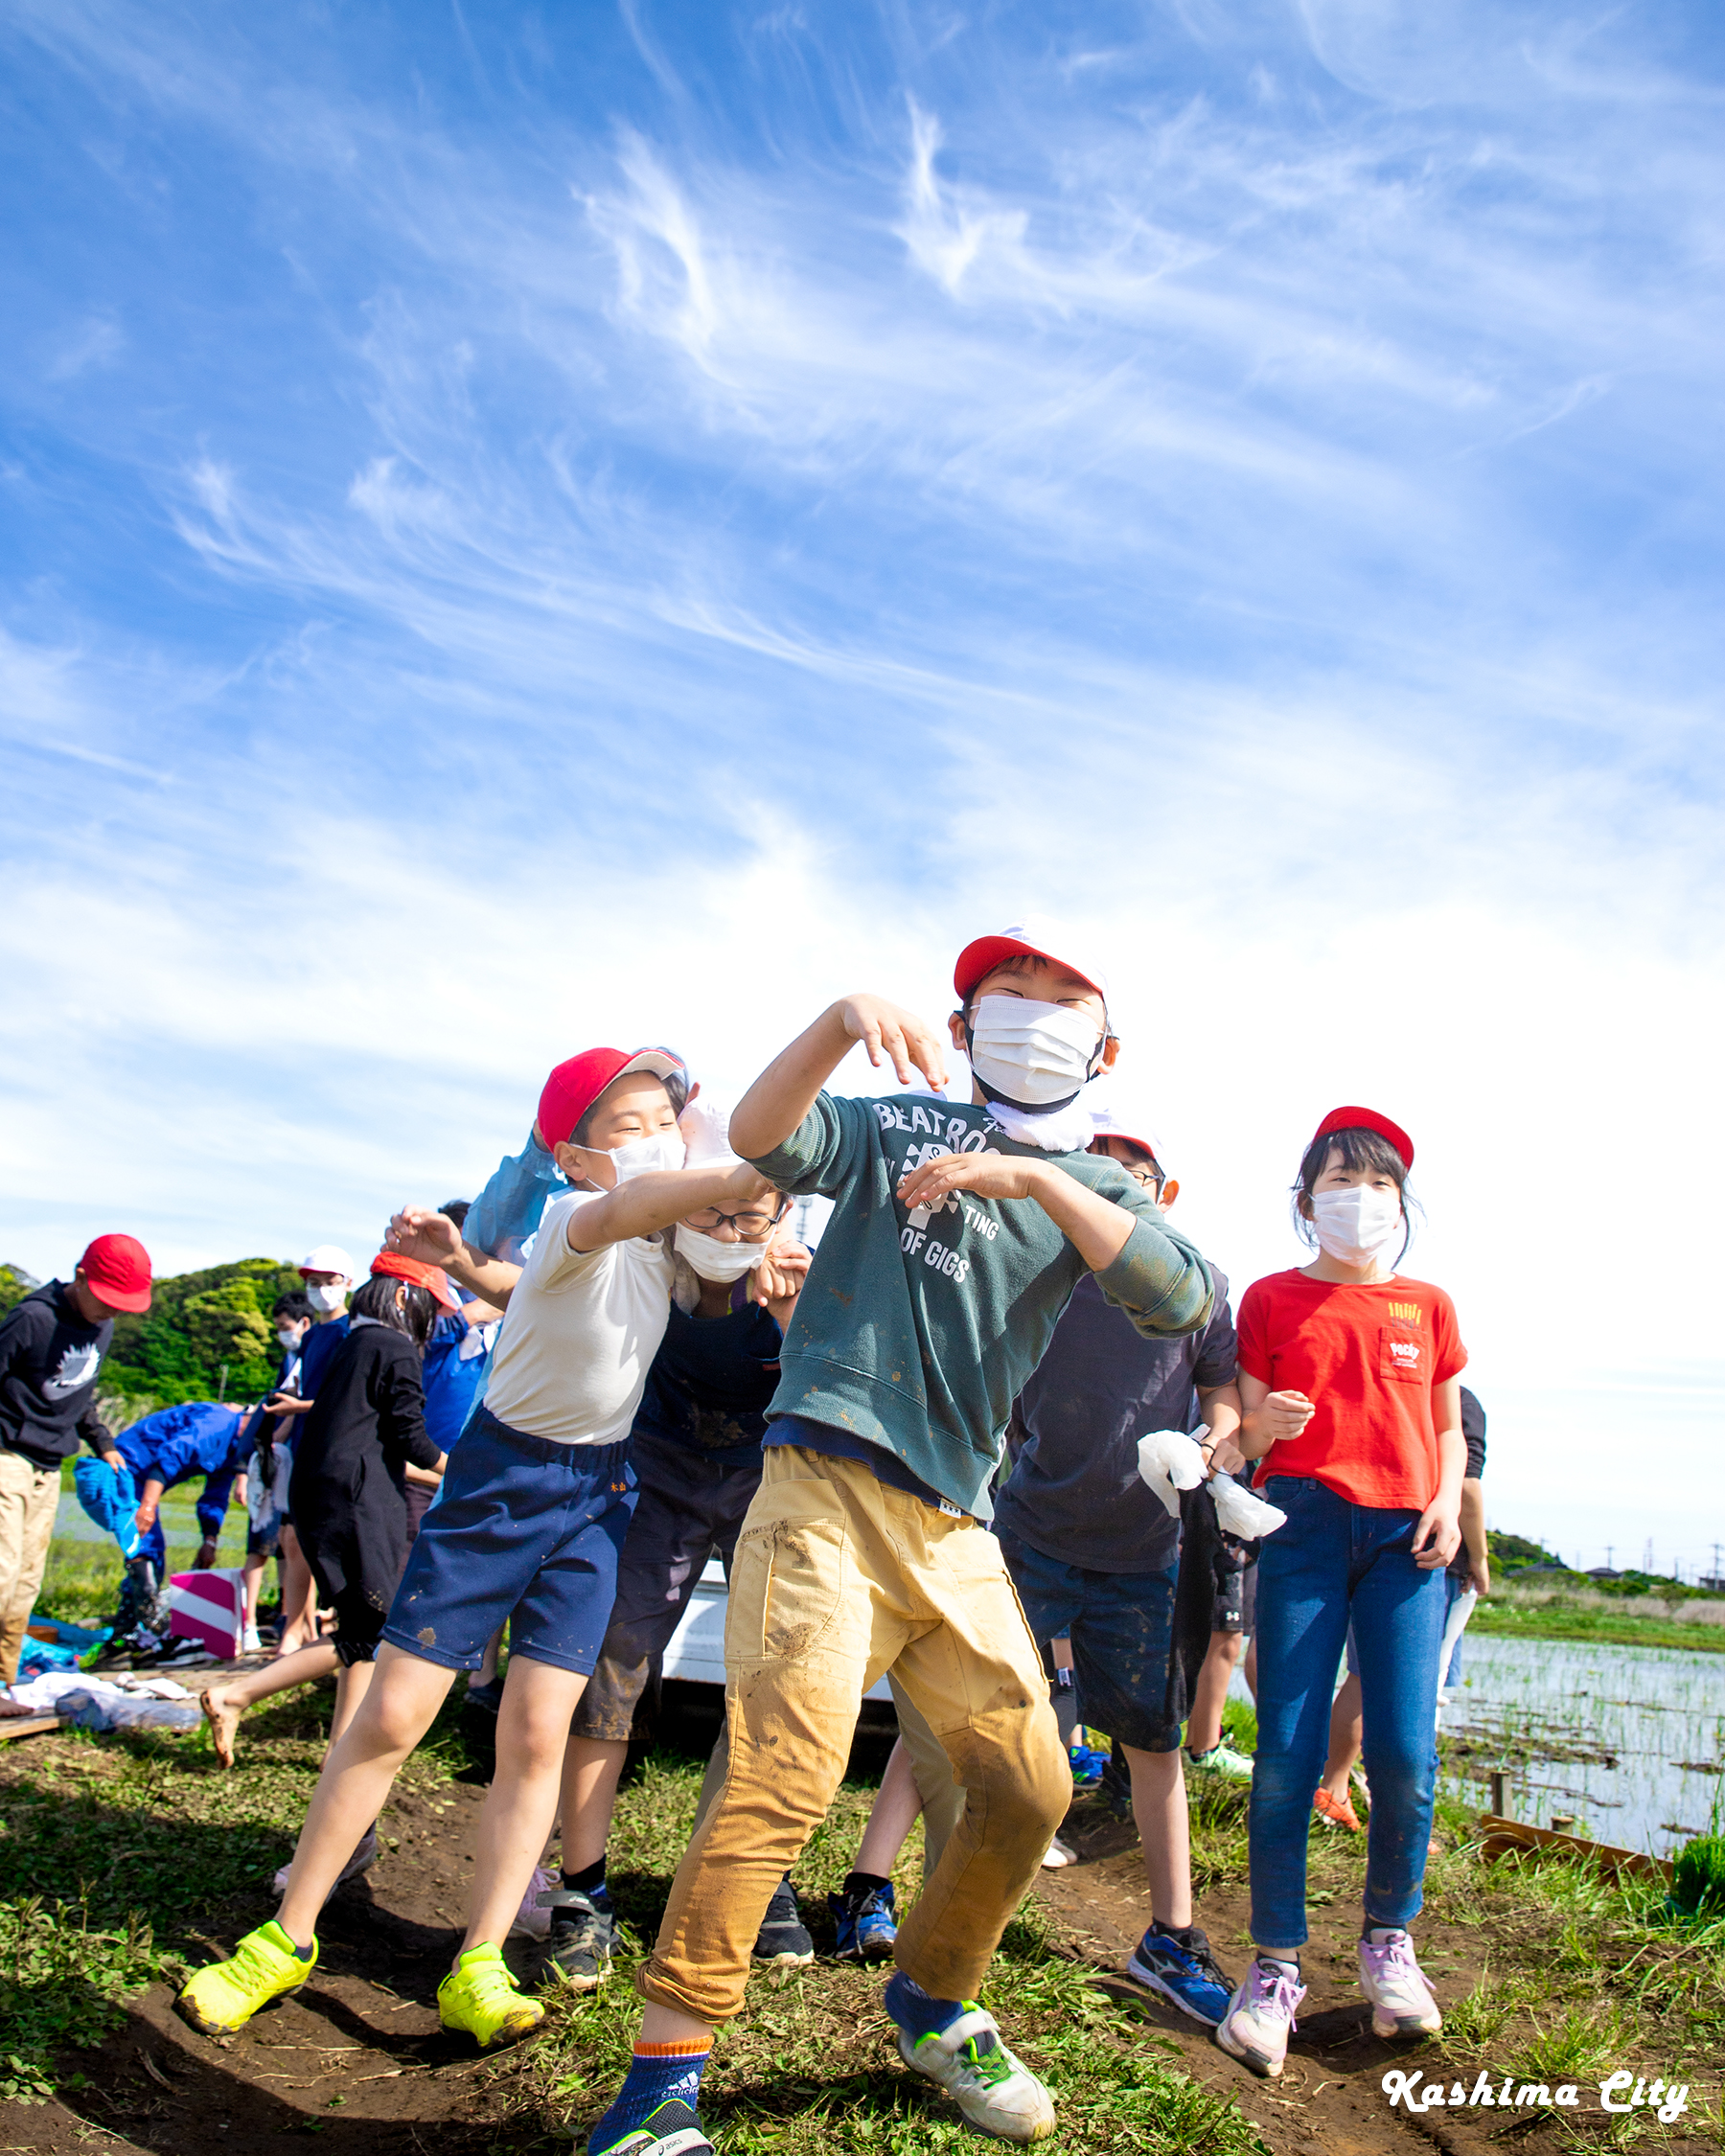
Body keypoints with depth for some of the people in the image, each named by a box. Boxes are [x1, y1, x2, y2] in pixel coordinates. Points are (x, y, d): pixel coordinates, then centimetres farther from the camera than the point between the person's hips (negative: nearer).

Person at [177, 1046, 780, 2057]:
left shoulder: (666, 1240, 1)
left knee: (537, 1730, -3)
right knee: (392, 1715, 0)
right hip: (502, 1474, -5)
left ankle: (479, 1971, 7)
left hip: (600, 1489, 5)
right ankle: (287, 1937, 18)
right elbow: (623, 1210, -47)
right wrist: (735, 1179, -63)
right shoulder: (572, 1220, -20)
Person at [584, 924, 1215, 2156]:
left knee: (1031, 1788, 7)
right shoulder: (899, 1124, 8)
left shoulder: (1094, 1186, 14)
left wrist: (1033, 1177, -16)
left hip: (955, 1523, 5)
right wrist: (844, 1020, -26)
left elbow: (1182, 1299, -6)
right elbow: (759, 1137, -9)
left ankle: (934, 2006, 34)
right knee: (787, 1775, -16)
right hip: (826, 1485, -4)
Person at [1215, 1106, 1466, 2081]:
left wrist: (1449, 1501, 2)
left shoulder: (1428, 1304, 15)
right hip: (1306, 1518, -2)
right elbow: (1246, 1429, 7)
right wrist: (1263, 1425, -16)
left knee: (1406, 1753, -5)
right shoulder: (1272, 1299, 9)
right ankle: (1275, 1967, 7)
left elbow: (1448, 1427, 20)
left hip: (1407, 1532, 2)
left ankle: (1390, 1943, 20)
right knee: (1288, 1751, -6)